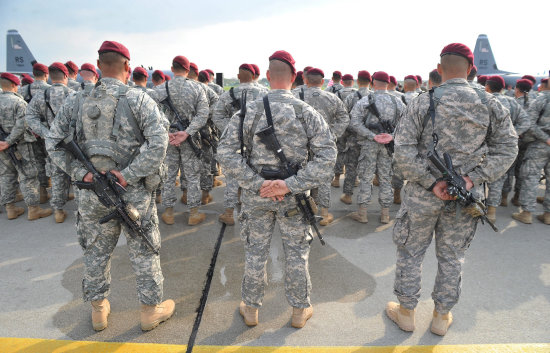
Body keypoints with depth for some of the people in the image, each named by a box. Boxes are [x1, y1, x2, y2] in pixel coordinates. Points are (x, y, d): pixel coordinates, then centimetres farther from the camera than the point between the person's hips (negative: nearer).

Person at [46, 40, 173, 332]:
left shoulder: (76, 101, 2)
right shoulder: (139, 99, -9)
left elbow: (53, 142, 2)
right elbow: (158, 142, -20)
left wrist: (80, 172, -3)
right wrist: (129, 175, -17)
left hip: (93, 194, 4)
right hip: (134, 193, -3)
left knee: (96, 252, 19)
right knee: (144, 253, 11)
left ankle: (98, 310, 38)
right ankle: (151, 310, 27)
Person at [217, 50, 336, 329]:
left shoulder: (249, 111, -7)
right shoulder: (307, 112, -7)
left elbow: (226, 153, -12)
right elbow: (327, 156, -13)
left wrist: (256, 184, -12)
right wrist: (292, 185, -16)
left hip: (256, 196, 1)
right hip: (294, 196, 0)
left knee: (255, 252, 16)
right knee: (296, 253, 16)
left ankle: (250, 308, 35)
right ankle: (300, 310, 34)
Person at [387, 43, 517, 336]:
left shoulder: (423, 102, -11)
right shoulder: (490, 104, -2)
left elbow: (403, 151, -17)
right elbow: (507, 147, -1)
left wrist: (430, 182, -13)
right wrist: (474, 178, -8)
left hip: (423, 195, -2)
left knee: (410, 252, 14)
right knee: (452, 257, 18)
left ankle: (406, 312, 30)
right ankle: (442, 316, 34)